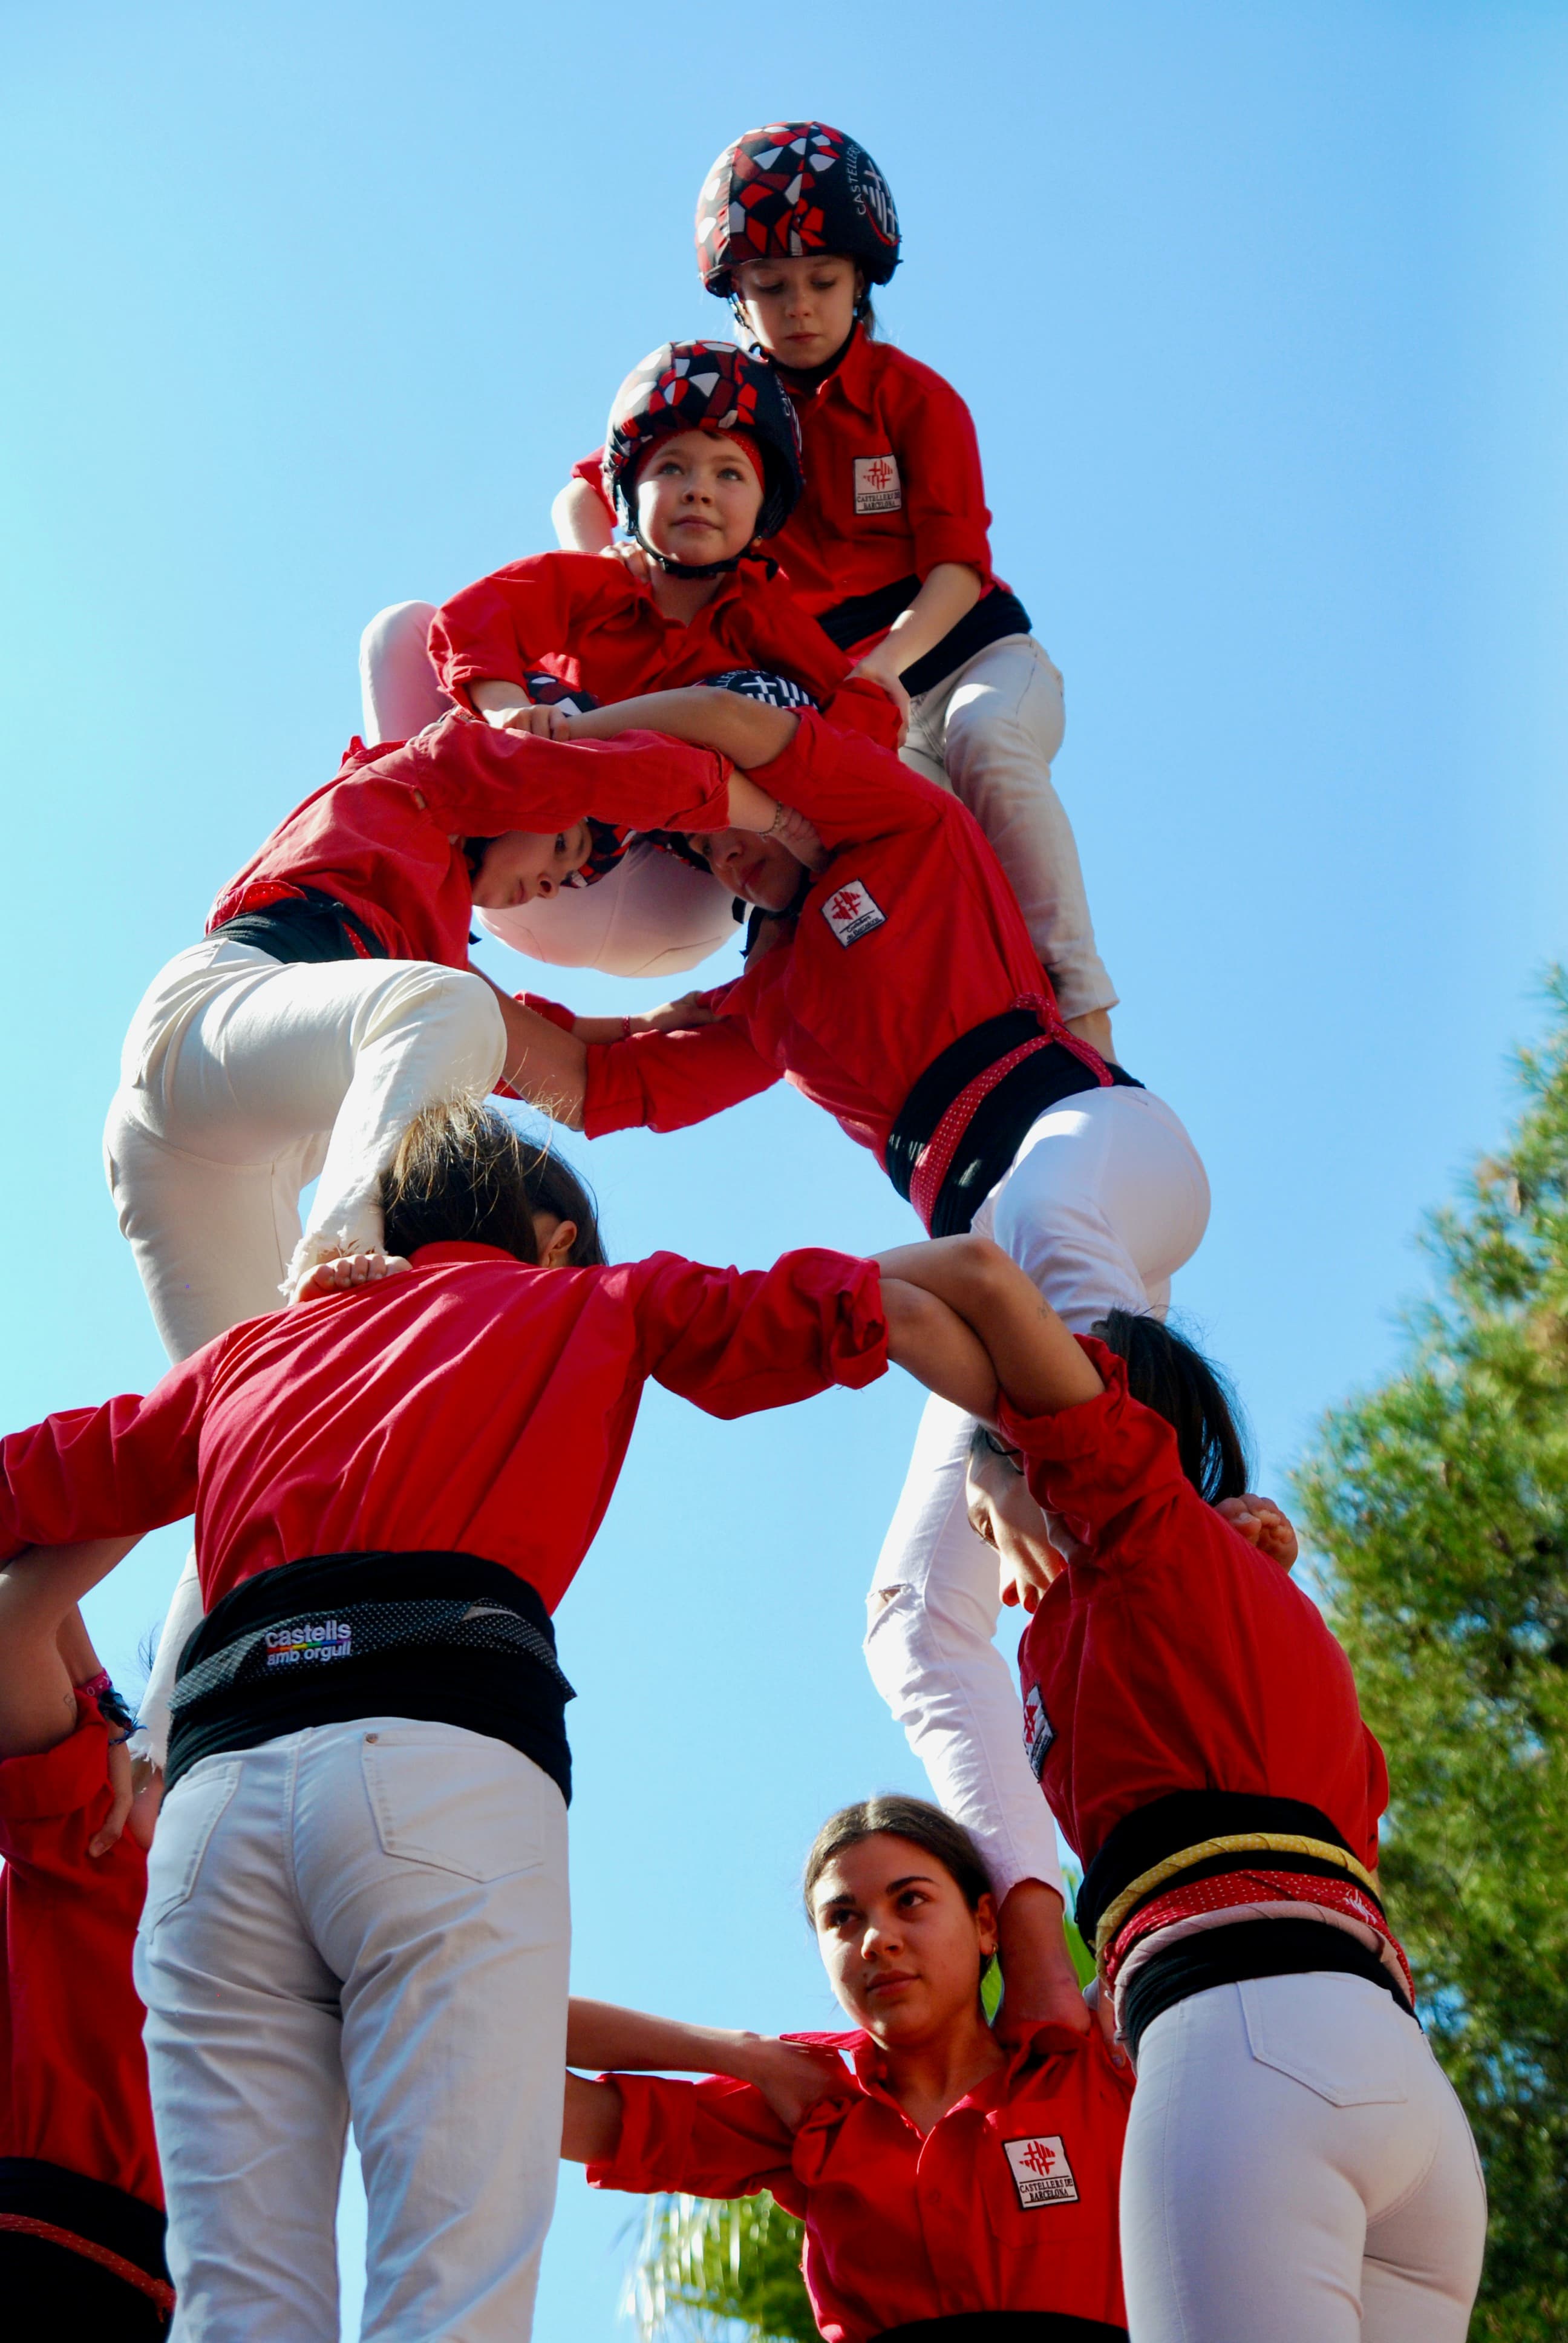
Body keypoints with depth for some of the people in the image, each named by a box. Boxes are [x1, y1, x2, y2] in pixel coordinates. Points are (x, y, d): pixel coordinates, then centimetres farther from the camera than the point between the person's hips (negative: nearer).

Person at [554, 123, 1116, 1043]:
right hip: (848, 683, 2)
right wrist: (606, 566, -15)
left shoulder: (915, 397, -4)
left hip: (963, 647, -2)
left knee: (986, 742, -37)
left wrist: (886, 659, -33)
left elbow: (954, 568, -13)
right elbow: (582, 495, 10)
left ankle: (1079, 1000, -34)